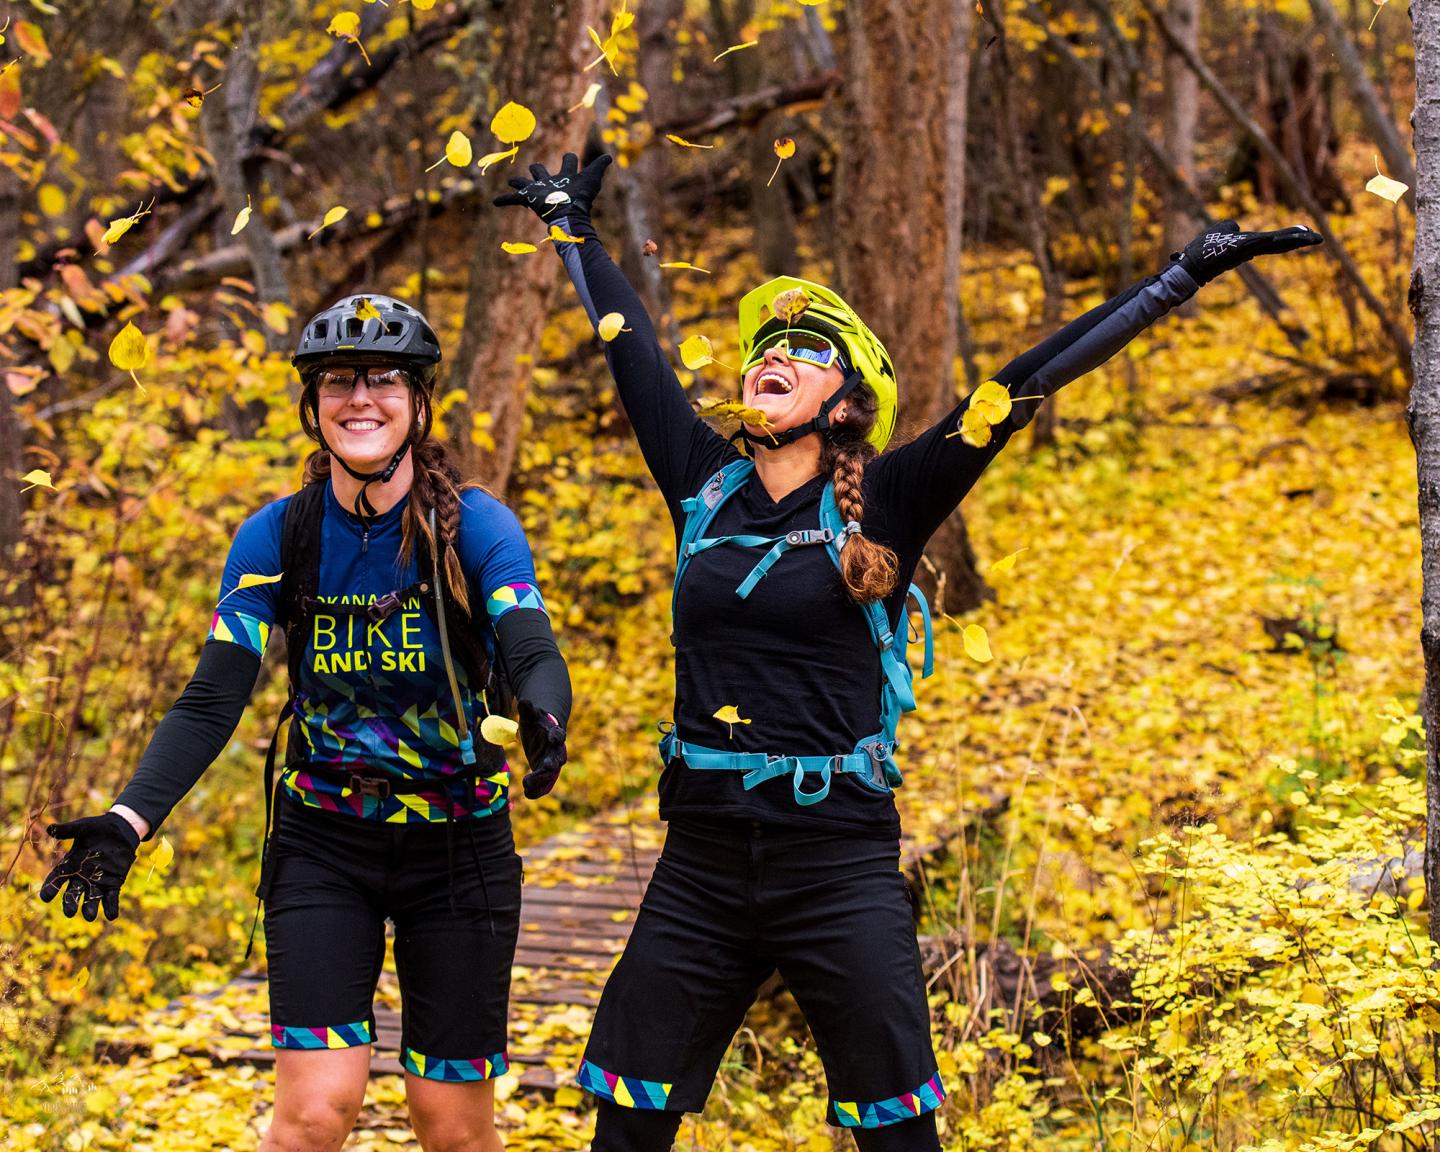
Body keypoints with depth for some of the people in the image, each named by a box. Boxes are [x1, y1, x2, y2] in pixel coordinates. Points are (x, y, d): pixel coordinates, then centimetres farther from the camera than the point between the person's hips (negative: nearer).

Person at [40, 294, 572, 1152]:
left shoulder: (475, 525, -11)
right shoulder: (278, 536, -6)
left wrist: (544, 721, -48)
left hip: (456, 846, -1)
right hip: (322, 844, 1)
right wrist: (130, 820, -24)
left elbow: (534, 654, -24)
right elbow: (215, 697, -10)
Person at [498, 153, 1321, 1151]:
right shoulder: (707, 485, 6)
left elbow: (1024, 387, -6)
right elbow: (631, 348, 18)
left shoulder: (881, 506, -2)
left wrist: (1192, 272, -8)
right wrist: (572, 224, 30)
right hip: (701, 859, 3)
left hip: (840, 864, -3)